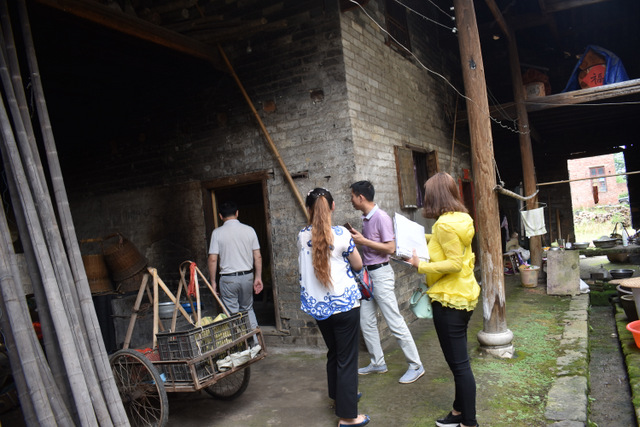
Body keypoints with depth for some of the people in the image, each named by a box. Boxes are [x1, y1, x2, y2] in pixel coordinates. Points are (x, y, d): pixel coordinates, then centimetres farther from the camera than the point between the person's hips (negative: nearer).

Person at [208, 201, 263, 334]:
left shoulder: (217, 233, -7)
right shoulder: (249, 230, -1)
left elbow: (212, 260, -9)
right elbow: (258, 257, 0)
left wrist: (213, 282, 0)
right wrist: (258, 277, 8)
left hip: (228, 279, -3)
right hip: (247, 276, 3)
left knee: (232, 313, 8)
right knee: (248, 309, 20)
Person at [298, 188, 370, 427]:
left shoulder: (302, 236, -2)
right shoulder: (341, 234, -13)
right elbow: (358, 265, -1)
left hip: (318, 305, 5)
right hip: (344, 302, -5)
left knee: (333, 353, 24)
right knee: (347, 359, 4)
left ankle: (339, 395, 41)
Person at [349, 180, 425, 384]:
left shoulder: (381, 217, -16)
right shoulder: (365, 218, 10)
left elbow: (390, 247, -19)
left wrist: (363, 241, -19)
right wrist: (356, 236, 6)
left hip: (380, 274, -9)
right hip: (368, 274, 9)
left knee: (395, 322, -4)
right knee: (366, 321, 12)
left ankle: (416, 366, 7)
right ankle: (377, 363, 25)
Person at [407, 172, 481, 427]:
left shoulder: (444, 224, -20)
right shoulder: (460, 218, 8)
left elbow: (455, 263, -23)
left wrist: (422, 267, -19)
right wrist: (424, 238, 28)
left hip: (449, 300, -10)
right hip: (463, 297, 10)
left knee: (459, 363, 1)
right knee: (459, 360, 20)